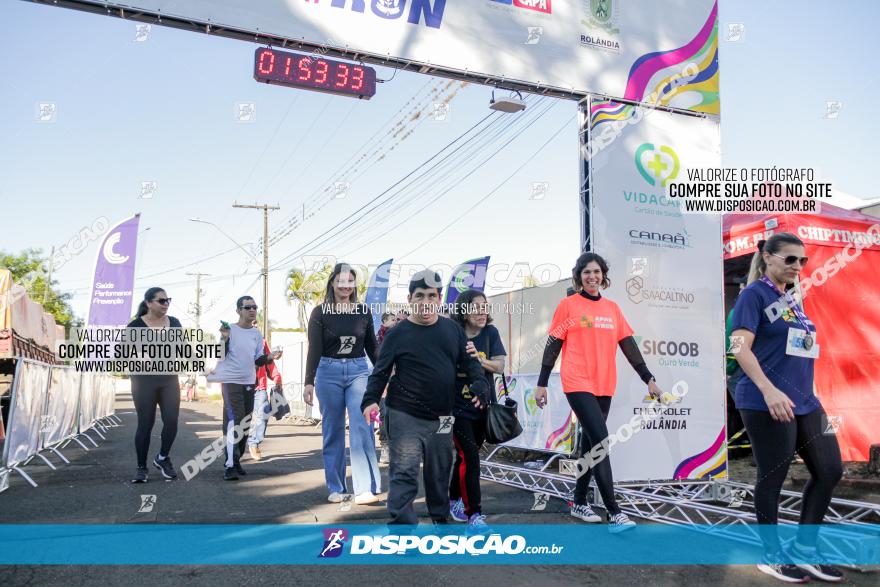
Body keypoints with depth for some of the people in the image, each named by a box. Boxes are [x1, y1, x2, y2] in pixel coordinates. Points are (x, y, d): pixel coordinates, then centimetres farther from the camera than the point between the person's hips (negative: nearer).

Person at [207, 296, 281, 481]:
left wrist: (270, 357, -7)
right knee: (234, 422, -15)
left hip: (249, 382, 6)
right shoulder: (229, 330, -4)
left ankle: (236, 460, 23)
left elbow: (257, 361, 10)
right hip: (231, 381, -6)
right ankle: (230, 466, -15)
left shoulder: (257, 334, 10)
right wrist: (224, 339, -24)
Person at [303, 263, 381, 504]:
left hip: (359, 371, 1)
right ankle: (336, 488, 17)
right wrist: (309, 382, -10)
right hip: (328, 372, -1)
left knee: (362, 428, -8)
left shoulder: (363, 311, 5)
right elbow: (314, 349, -4)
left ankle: (367, 488, -5)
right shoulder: (320, 312, -1)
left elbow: (372, 346, 12)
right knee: (333, 431, 6)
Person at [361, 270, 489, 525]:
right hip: (405, 417, -4)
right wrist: (370, 400, -17)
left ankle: (440, 517, 33)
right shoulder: (398, 333, -3)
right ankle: (401, 522, 0)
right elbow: (381, 372, -2)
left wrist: (479, 385, -9)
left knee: (440, 471, 15)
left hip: (442, 417, 4)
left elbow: (469, 362, 10)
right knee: (404, 471, -7)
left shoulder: (453, 329, 7)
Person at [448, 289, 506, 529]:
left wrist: (479, 359, -22)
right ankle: (474, 514, -2)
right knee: (469, 458, -11)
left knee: (466, 456, 17)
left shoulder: (490, 333, 0)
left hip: (483, 407, 5)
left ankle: (454, 500, 38)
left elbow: (499, 366, -5)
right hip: (458, 408, -4)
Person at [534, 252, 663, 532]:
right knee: (601, 441, -13)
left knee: (590, 443, 12)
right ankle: (614, 512, -11)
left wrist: (648, 379, 8)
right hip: (578, 384, -5)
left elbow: (629, 346, 12)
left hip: (605, 386, 5)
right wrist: (542, 384, -1)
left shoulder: (612, 308, 12)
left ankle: (579, 502, 25)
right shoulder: (568, 305, -1)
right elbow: (552, 346, 0)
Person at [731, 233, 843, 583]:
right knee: (773, 478, 1)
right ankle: (772, 556, 18)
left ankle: (803, 551, 22)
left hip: (804, 401, 9)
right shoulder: (755, 294, -8)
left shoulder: (790, 299, 17)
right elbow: (741, 348, -17)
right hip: (768, 403, -9)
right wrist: (769, 390, -25)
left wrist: (808, 394, 20)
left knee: (829, 470, 9)